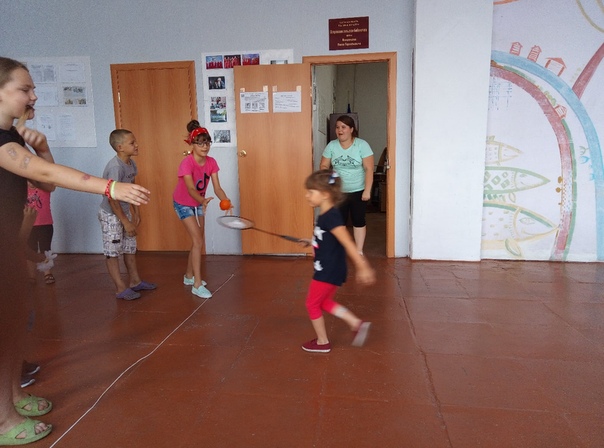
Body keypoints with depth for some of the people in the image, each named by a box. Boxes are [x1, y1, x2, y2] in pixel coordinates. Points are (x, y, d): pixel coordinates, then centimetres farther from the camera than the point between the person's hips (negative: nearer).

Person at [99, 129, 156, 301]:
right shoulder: (115, 167, -27)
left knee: (130, 247, 15)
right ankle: (121, 289, 9)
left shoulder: (131, 163, -2)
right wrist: (126, 222, -22)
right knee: (112, 251, 3)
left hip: (124, 211, 9)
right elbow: (112, 198, -25)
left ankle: (135, 281, 28)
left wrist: (136, 212, 13)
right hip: (111, 215, -8)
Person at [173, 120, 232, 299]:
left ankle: (189, 276, 33)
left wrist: (226, 201, -38)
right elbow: (191, 189, -42)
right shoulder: (187, 163, -30)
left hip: (198, 204, 7)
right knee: (198, 241, -13)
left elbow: (217, 187, -19)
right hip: (183, 204, -6)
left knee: (197, 242, 14)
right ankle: (197, 284, -5)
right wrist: (203, 200, -62)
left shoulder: (211, 162, -13)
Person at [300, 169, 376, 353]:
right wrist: (311, 241, 23)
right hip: (328, 270, 10)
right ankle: (357, 324, 24)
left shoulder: (330, 217, -24)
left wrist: (363, 267, -29)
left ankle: (322, 342, 24)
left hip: (329, 272, -10)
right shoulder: (325, 215, 5)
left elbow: (348, 243, -28)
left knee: (312, 304, 8)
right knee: (324, 302, 24)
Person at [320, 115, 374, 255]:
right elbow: (323, 166, 1)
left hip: (358, 191, -2)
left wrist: (367, 190, -18)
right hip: (338, 192, 2)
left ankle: (359, 251, 19)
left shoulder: (362, 145, -11)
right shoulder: (331, 145, -2)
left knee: (358, 221, 7)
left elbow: (369, 169, -13)